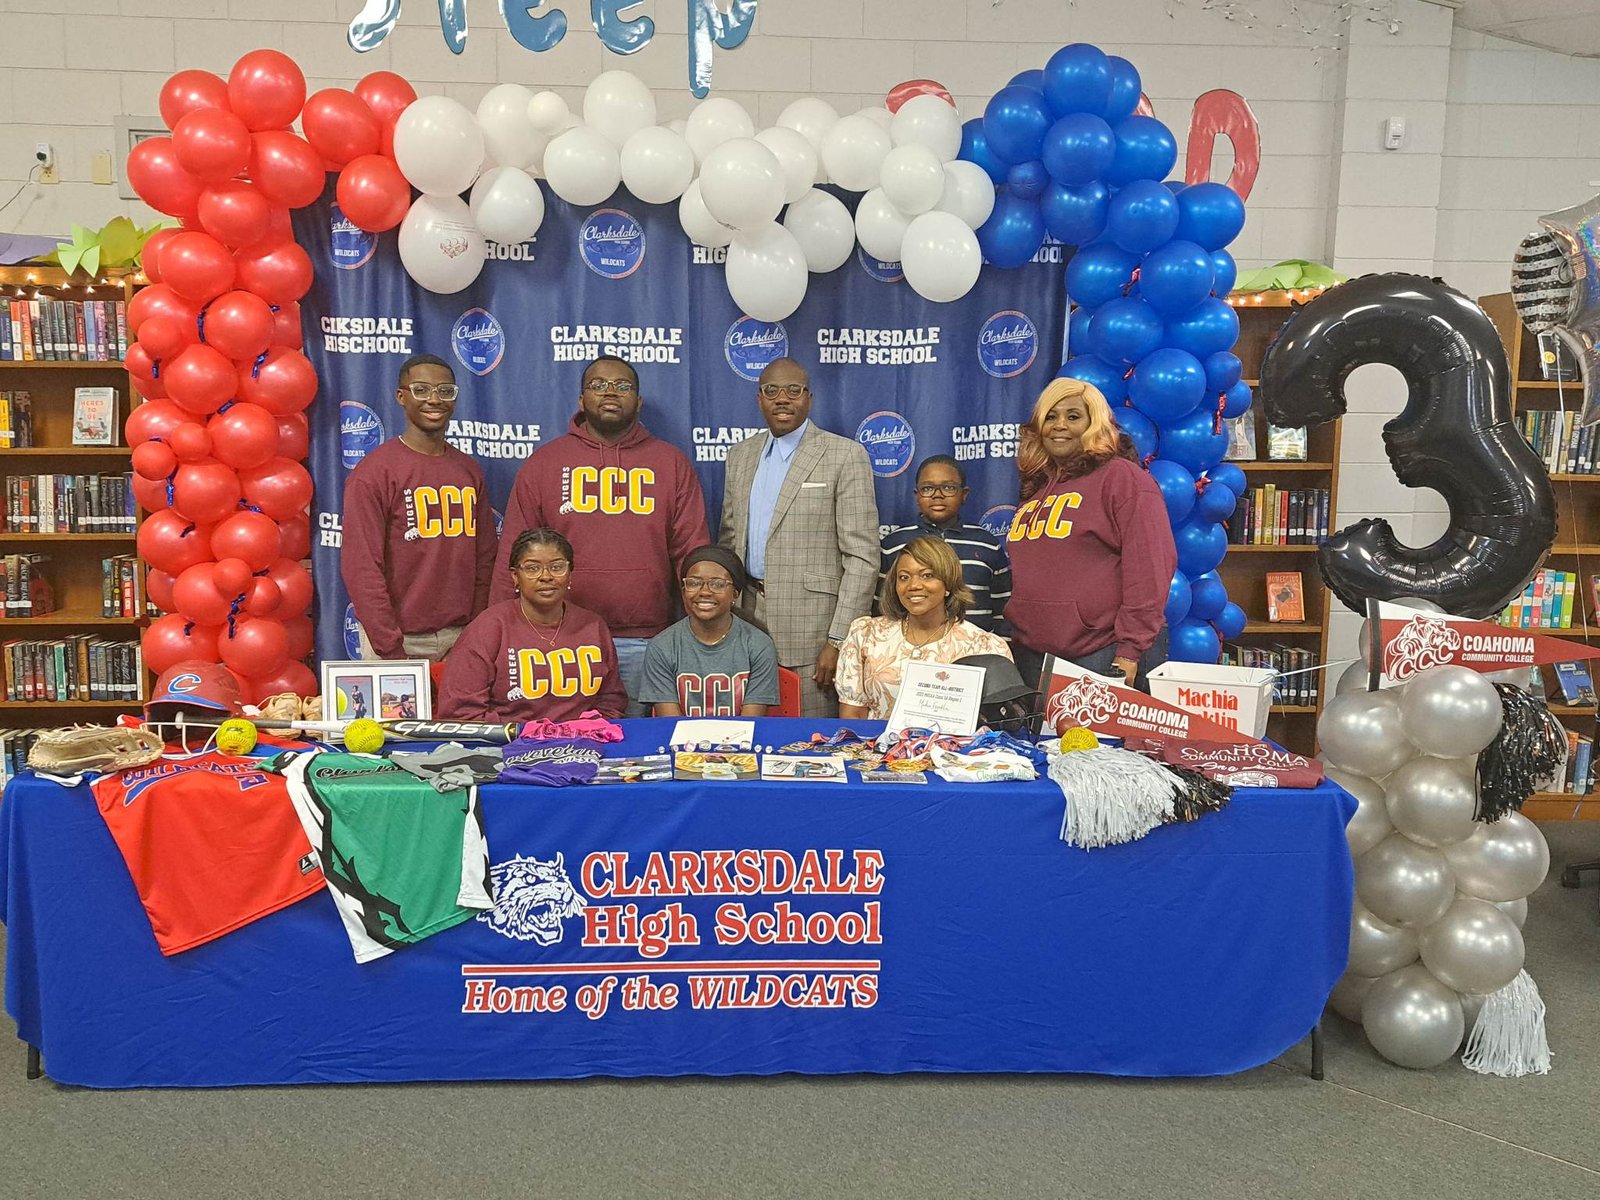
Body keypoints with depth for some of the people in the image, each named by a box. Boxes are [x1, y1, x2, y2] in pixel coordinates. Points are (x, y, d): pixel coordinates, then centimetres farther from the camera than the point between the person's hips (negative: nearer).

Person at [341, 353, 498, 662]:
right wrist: (391, 649, -16)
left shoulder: (470, 472, 8)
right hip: (398, 639, -4)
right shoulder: (372, 473, -8)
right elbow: (361, 567, -12)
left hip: (461, 635, 4)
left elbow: (484, 561, 9)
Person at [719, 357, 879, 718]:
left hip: (812, 630, -5)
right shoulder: (740, 456, 14)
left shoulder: (845, 456, -4)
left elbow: (862, 556, -8)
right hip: (748, 621, 5)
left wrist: (839, 640, -13)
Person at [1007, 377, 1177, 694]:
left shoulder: (1121, 476, -4)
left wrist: (1131, 649, -16)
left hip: (1104, 654, -7)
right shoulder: (1036, 488, 18)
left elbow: (1150, 566, -12)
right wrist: (1015, 632, 17)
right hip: (1032, 653, 7)